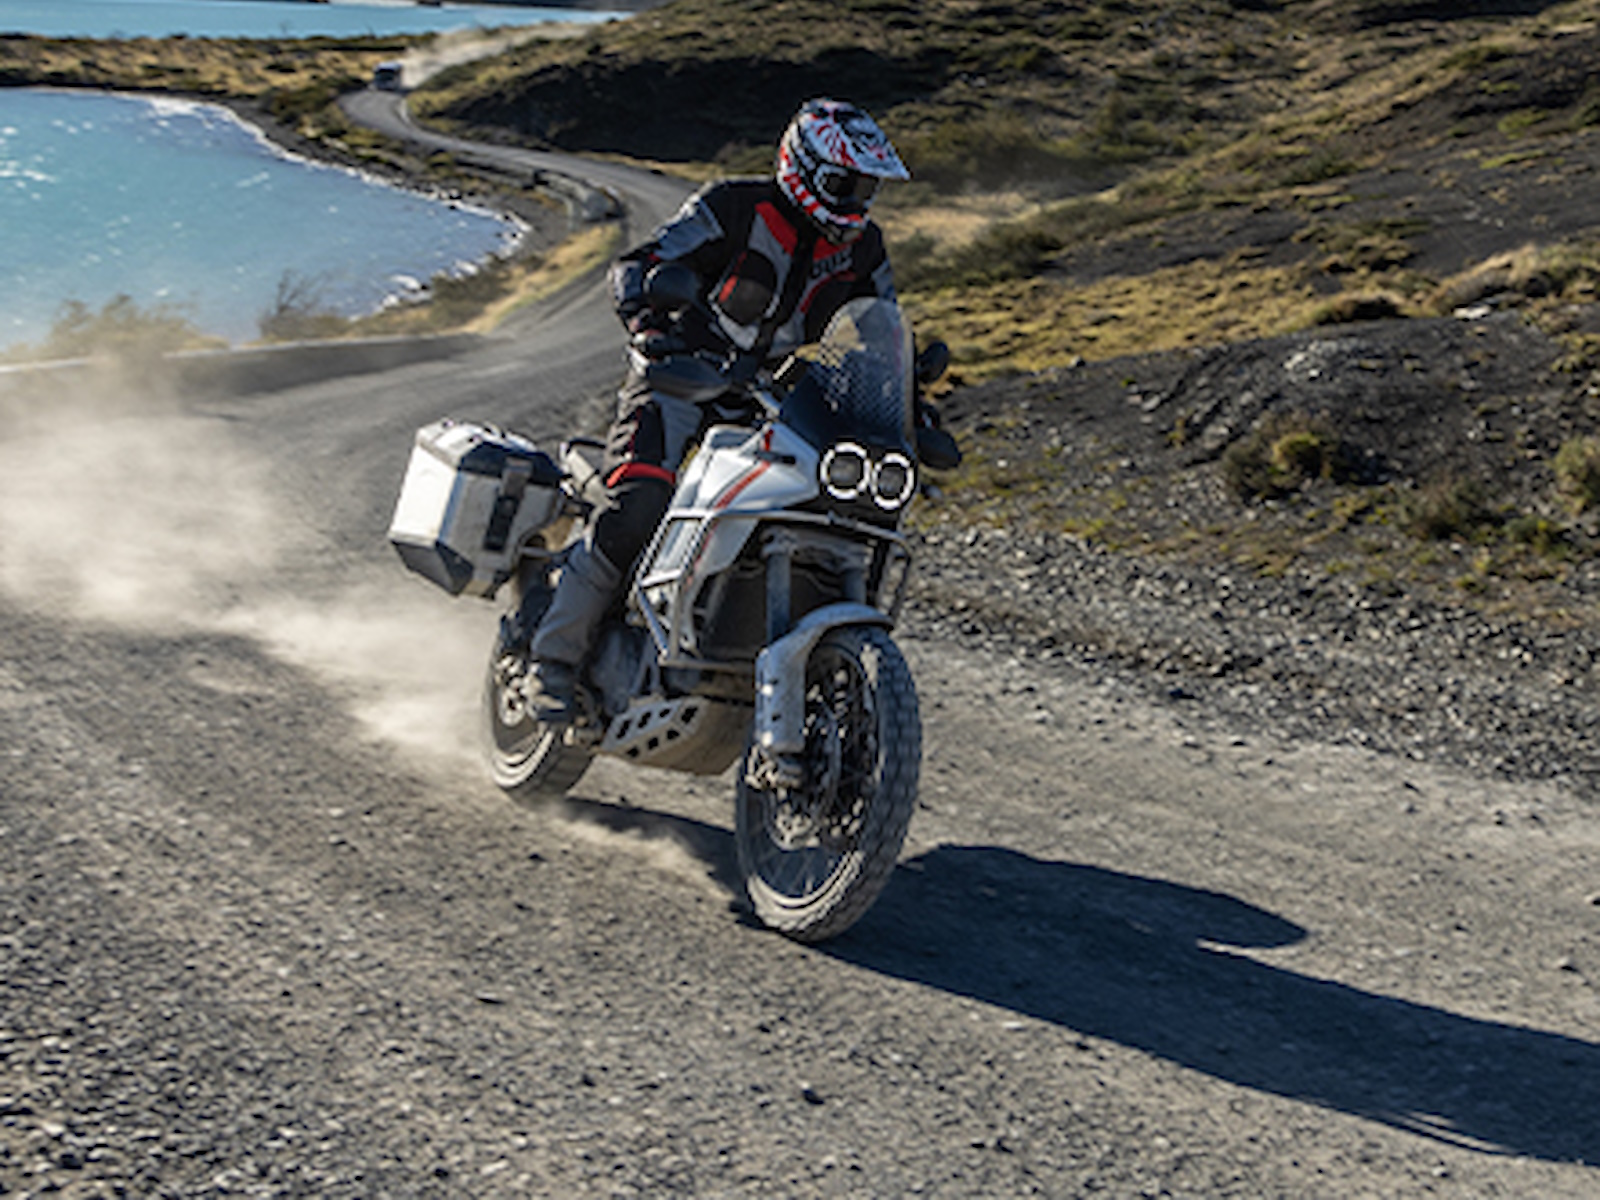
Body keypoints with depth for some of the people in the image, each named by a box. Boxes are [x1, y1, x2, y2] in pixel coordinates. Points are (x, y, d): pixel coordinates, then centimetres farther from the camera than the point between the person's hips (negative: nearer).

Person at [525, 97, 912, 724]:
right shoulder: (734, 209, -14)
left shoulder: (860, 247, 4)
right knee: (639, 506, -28)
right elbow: (635, 268, -18)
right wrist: (654, 330, -38)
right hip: (679, 370, -6)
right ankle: (555, 653, -17)